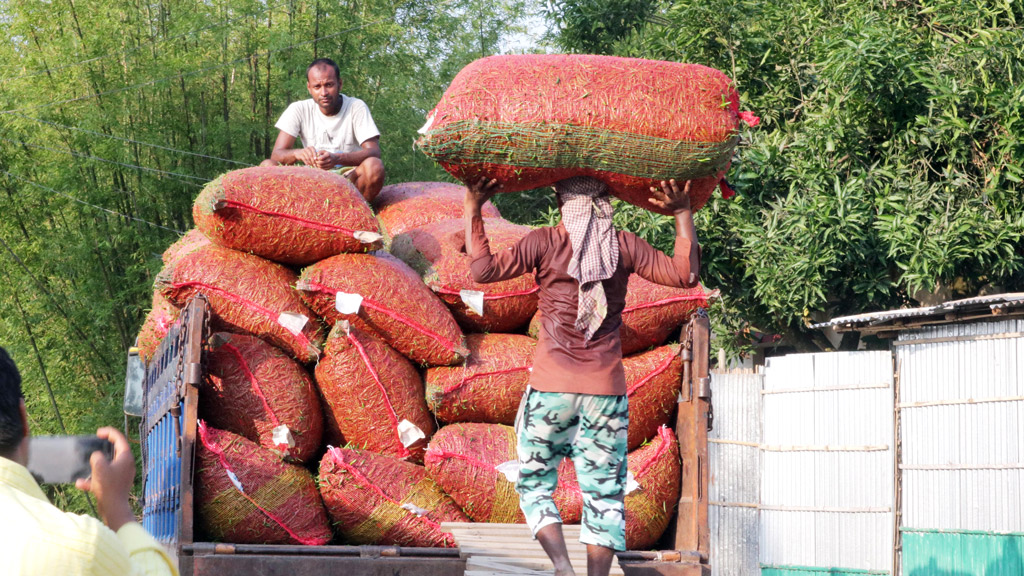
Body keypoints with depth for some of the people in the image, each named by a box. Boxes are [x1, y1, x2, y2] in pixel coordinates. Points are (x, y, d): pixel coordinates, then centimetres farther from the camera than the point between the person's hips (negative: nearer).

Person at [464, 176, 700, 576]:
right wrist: (682, 214, 5)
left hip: (552, 387, -1)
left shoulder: (545, 242, -7)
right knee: (604, 494, 7)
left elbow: (485, 270, -12)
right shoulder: (624, 246, -1)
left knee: (534, 484, 10)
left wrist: (472, 211, -6)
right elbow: (685, 274, 2)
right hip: (606, 390, 2)